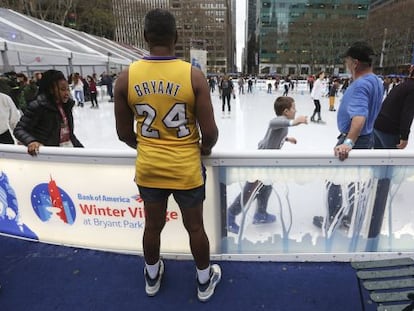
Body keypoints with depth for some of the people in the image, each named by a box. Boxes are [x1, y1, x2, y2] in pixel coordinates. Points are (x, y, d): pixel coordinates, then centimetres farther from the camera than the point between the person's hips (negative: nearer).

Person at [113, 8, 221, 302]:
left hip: (148, 168, 3)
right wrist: (205, 148, 9)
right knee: (195, 227, 18)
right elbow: (210, 132, -14)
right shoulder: (194, 75, -14)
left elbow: (124, 133, 0)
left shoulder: (126, 77, -7)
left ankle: (152, 278, 48)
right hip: (186, 168, -2)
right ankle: (205, 282, 40)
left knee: (153, 226, 23)